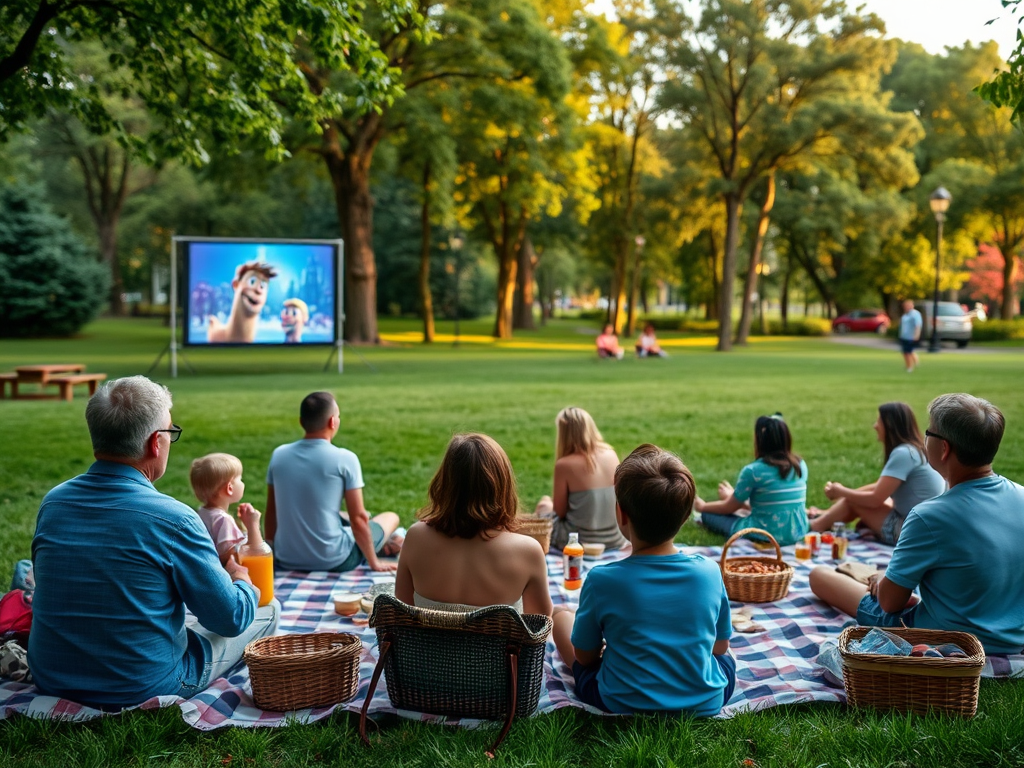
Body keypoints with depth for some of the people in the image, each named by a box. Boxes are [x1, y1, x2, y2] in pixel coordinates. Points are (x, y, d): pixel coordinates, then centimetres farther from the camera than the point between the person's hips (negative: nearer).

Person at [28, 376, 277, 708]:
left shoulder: (52, 502, -5)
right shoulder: (173, 519, -24)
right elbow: (231, 619, -14)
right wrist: (242, 580, 10)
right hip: (142, 689, -7)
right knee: (266, 609, 10)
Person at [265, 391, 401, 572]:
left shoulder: (279, 455, 0)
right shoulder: (344, 459, -13)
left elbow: (271, 513, 9)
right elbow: (358, 519, -12)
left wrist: (273, 553, 22)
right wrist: (374, 563, 1)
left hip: (286, 561, 5)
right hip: (333, 561, -5)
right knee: (391, 517, 20)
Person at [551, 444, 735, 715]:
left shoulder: (602, 580, -20)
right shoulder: (710, 572, -14)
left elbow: (585, 656, -5)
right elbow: (720, 646, 3)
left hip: (623, 705, -2)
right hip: (707, 702, 2)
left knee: (561, 614, 20)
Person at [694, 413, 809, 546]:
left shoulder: (753, 470, -15)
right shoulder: (800, 465, 3)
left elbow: (729, 507, 1)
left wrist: (702, 506, 23)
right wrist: (734, 497, 32)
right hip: (799, 533, 7)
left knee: (708, 515, 8)